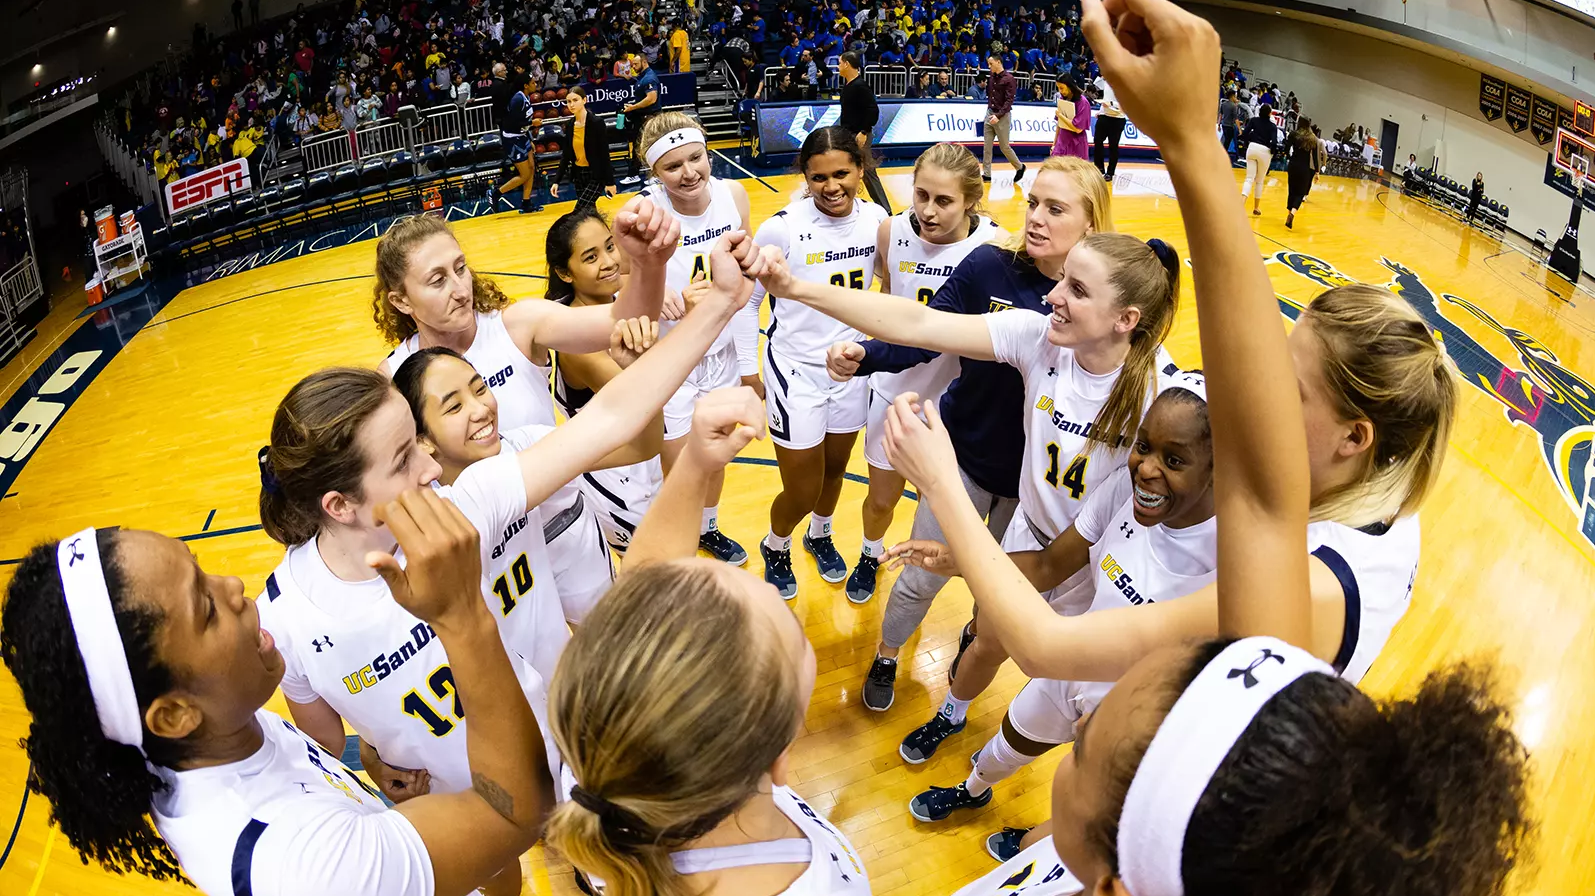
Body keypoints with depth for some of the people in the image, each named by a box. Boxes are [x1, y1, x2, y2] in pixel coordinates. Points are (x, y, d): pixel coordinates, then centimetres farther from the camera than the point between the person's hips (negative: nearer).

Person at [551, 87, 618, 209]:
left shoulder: (596, 122, -14)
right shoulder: (569, 125, 3)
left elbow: (604, 154, -15)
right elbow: (565, 156, 8)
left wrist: (610, 182, -16)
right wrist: (556, 181, 1)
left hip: (596, 175, -6)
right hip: (578, 175, 6)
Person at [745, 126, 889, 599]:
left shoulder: (876, 219, -9)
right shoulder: (783, 228, -21)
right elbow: (745, 299, -8)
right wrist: (747, 370, -5)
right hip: (795, 369, -4)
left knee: (834, 469, 22)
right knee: (802, 492, 4)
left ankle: (820, 536, 52)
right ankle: (775, 547, 37)